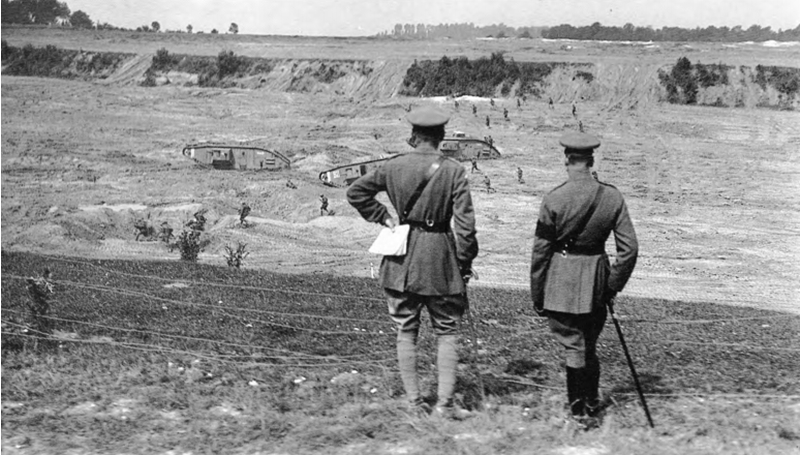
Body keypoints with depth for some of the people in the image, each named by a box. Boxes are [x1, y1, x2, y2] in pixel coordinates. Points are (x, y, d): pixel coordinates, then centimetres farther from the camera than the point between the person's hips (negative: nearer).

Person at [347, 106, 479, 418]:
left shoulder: (393, 166, -1)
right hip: (439, 257, -2)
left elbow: (356, 191, 7)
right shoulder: (453, 171, -9)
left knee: (406, 331, 12)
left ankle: (414, 401, 14)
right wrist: (465, 264, -1)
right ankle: (445, 401, 3)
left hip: (402, 257, 2)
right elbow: (465, 223, -10)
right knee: (447, 331, 9)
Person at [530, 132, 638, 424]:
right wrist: (613, 285, 9)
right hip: (597, 284, 4)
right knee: (589, 346, 20)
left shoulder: (554, 199, -12)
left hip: (561, 283, -4)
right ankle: (592, 404, 32)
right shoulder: (612, 197, -3)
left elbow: (540, 252, -8)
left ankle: (579, 410, 9)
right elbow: (629, 248, -3)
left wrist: (537, 296, 2)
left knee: (573, 347, 4)